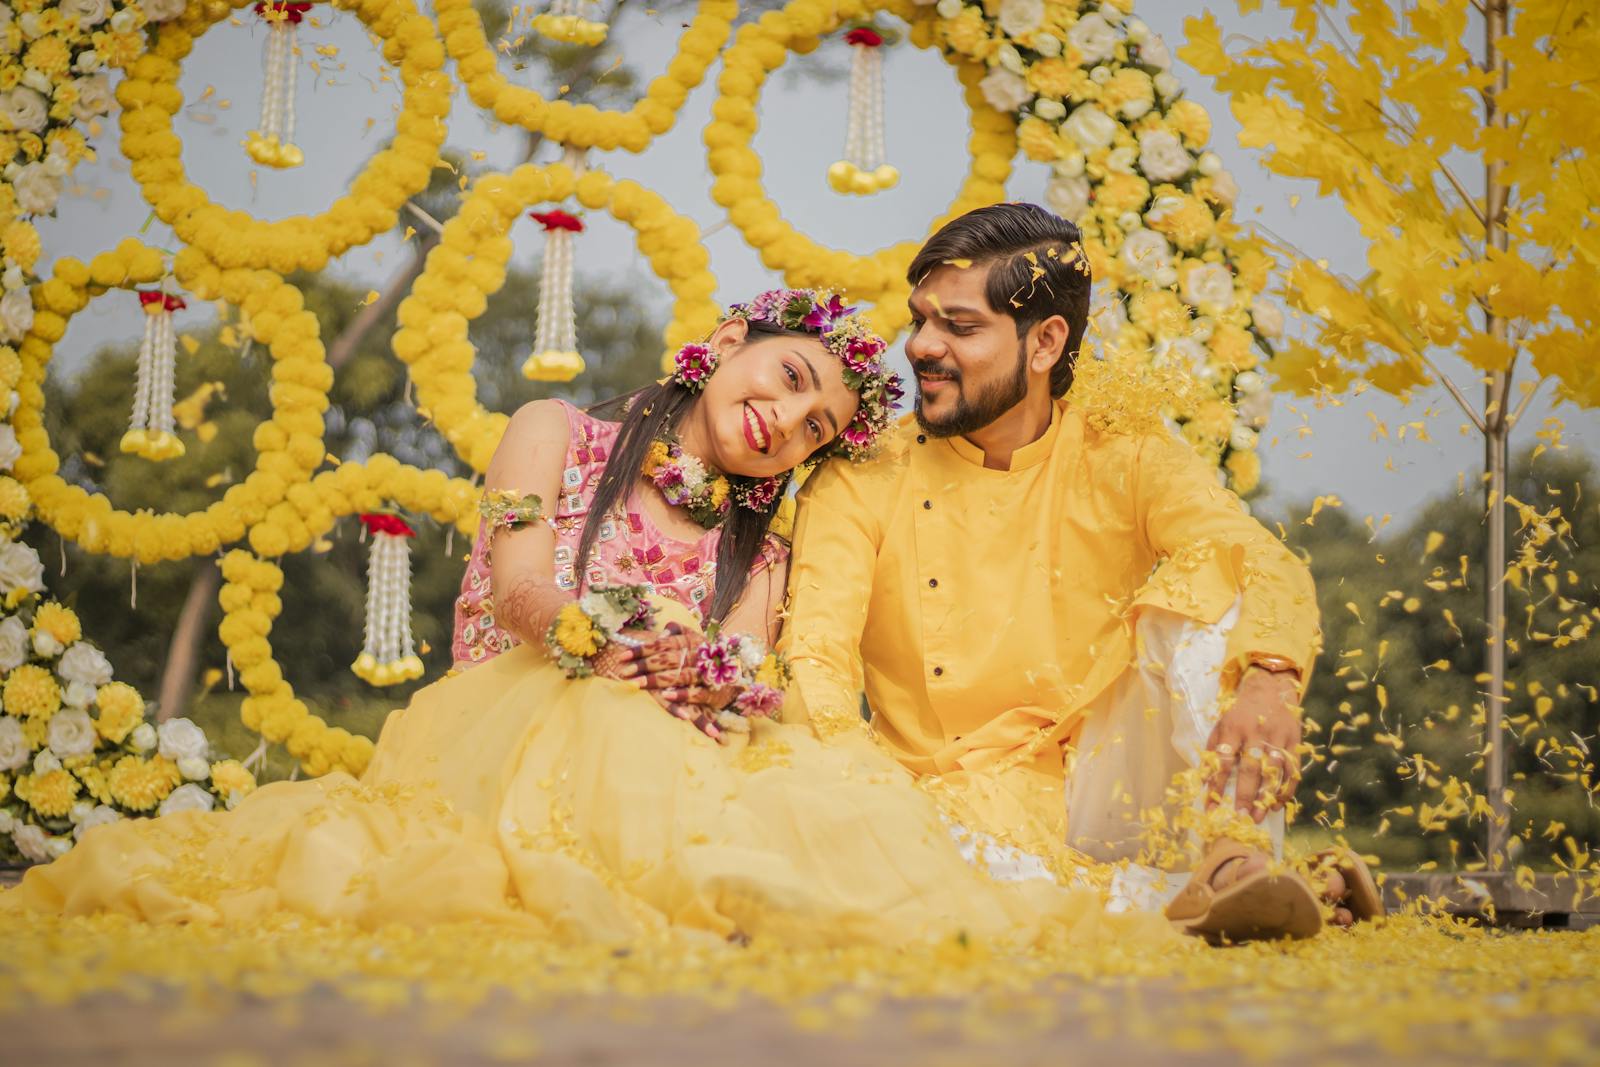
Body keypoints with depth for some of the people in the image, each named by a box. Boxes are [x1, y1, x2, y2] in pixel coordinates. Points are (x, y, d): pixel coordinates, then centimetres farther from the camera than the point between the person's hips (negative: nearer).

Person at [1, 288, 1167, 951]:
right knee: (603, 723, -42)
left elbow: (747, 679, 2)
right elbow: (521, 598, -2)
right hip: (503, 724, -3)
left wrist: (724, 681, -24)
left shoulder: (758, 550, 22)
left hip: (665, 752, 3)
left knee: (845, 776, -31)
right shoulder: (557, 435, 16)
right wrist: (626, 640, -23)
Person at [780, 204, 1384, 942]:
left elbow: (1270, 569, -14)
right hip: (963, 808, 0)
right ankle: (1185, 900, -36)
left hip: (1105, 793, 1)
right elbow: (816, 656, -9)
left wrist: (1270, 682, -38)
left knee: (1201, 578, -17)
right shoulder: (858, 483, 2)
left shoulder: (1127, 461, 1)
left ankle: (1239, 862, -30)